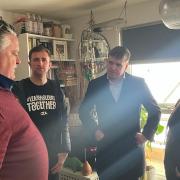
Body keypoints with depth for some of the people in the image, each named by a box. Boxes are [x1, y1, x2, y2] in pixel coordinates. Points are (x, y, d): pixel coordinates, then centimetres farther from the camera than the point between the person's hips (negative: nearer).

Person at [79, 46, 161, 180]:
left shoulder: (138, 83, -3)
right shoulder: (95, 84, -1)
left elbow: (155, 110, 4)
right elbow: (84, 111, 9)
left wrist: (147, 134, -1)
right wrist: (94, 130, -1)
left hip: (131, 148, 0)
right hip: (106, 148, 1)